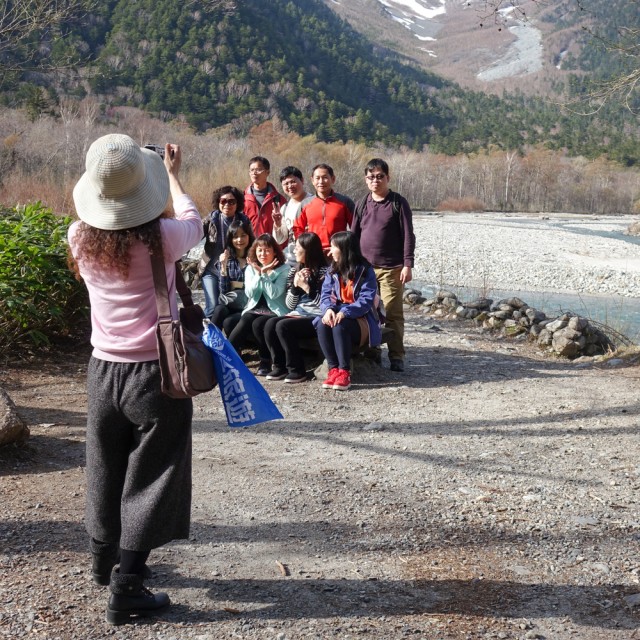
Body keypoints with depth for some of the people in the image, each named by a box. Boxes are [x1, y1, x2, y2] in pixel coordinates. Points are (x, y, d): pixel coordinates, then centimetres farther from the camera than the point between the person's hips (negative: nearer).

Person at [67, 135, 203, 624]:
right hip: (156, 372, -4)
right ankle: (126, 589, 5)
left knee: (108, 469, 21)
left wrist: (106, 182, 29)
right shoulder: (161, 238, -16)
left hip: (104, 369, 5)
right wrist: (173, 176, 22)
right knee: (150, 477, 5)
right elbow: (193, 224, 7)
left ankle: (106, 559, 40)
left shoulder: (81, 239, -7)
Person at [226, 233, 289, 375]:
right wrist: (259, 274, -13)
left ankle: (266, 361, -15)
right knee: (243, 324, -29)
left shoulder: (283, 270, -1)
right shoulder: (251, 269, 12)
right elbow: (249, 293, -3)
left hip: (274, 311, -3)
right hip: (254, 309, 3)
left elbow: (274, 294, -14)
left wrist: (264, 274, -18)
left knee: (257, 324, -32)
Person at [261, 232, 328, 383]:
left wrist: (306, 287, -16)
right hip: (298, 314, 7)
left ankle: (297, 370, -15)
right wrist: (295, 285, -3)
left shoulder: (323, 272, -6)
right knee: (270, 323, -19)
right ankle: (279, 366, -7)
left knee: (282, 326, -27)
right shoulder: (295, 271, 15)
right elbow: (290, 305, 13)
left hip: (316, 317, -7)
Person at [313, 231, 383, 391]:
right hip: (337, 313, 5)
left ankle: (344, 372, -30)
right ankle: (333, 369, -26)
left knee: (340, 325, -36)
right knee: (322, 324, -29)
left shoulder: (365, 271, -8)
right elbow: (326, 294, 2)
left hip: (360, 318, -5)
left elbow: (366, 300, -18)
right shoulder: (333, 270, 9)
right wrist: (328, 309, -22)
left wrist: (345, 312, -32)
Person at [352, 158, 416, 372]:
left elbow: (408, 236, -4)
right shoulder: (362, 204, 10)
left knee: (393, 313, -3)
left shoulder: (398, 203, -1)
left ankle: (396, 356, 4)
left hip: (392, 268, -4)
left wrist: (407, 265, -11)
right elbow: (354, 235, 14)